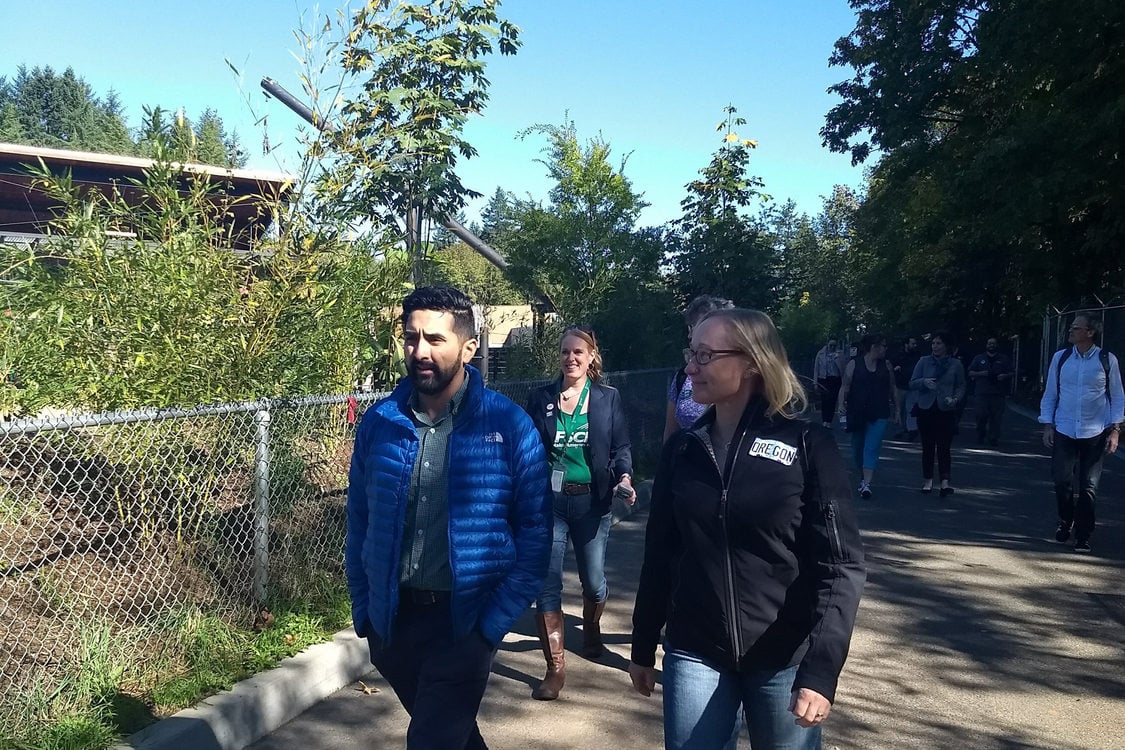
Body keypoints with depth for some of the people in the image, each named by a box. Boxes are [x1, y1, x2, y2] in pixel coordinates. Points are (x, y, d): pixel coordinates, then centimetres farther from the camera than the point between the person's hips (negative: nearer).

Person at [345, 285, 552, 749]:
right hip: (391, 619, 4)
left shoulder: (509, 426, -11)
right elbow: (358, 525, 6)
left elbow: (535, 533, -7)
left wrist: (495, 621, -11)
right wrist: (363, 612, 5)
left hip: (464, 622, -4)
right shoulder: (377, 422, -2)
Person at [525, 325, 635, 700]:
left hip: (592, 501, 0)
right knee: (547, 583, -3)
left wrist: (624, 476, -16)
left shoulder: (608, 398, 1)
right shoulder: (540, 398, 2)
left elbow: (621, 447, 3)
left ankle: (591, 631, 46)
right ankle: (555, 667, 8)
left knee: (594, 580, 13)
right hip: (549, 501, 0)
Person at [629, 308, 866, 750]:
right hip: (694, 655, 2)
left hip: (783, 659, -2)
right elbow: (659, 554, 7)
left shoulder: (807, 445, -8)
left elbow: (840, 564, -12)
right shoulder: (682, 449, 1)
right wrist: (643, 648, 11)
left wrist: (821, 670, -20)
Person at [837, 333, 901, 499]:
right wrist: (841, 404, -17)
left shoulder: (886, 365, 8)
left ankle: (866, 484, -17)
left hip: (879, 415, 0)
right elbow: (845, 387, -1)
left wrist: (897, 412, 14)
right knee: (857, 449, 11)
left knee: (871, 448, -12)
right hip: (857, 414, 0)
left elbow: (893, 390, 14)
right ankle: (864, 477, 33)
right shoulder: (854, 364, 0)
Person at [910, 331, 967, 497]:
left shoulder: (956, 364, 4)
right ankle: (928, 480, 16)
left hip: (946, 410, -1)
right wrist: (924, 382, -17)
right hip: (926, 409, 1)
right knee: (928, 446, 6)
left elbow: (961, 386, 8)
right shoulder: (924, 362, 5)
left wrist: (955, 399, -11)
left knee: (945, 446, -8)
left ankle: (945, 481, -9)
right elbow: (912, 383, 4)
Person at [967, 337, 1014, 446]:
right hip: (981, 393, 0)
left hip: (997, 393, 1)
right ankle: (980, 437, 11)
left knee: (996, 417, -5)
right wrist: (981, 373, -7)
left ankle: (993, 438, 1)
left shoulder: (1004, 359, 16)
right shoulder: (979, 358, 14)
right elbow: (970, 373, 10)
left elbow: (1011, 373, 15)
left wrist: (1004, 376, -7)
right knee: (981, 416, -5)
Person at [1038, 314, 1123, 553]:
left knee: (1089, 486, 2)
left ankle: (1083, 536, 14)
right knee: (1061, 481, 0)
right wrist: (1047, 425, 1)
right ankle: (1065, 523, 27)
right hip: (1063, 432, 1)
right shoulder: (1060, 358, 1)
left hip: (1094, 434, -1)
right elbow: (1050, 394, 7)